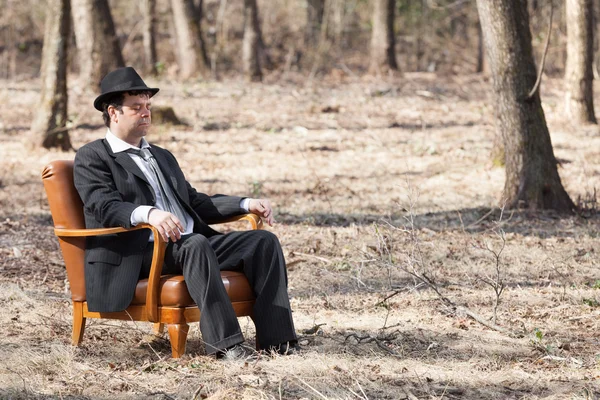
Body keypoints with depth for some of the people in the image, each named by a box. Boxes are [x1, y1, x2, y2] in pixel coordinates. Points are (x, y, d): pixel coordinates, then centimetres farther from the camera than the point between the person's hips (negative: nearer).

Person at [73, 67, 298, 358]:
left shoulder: (162, 157, 29)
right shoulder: (91, 158, 3)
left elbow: (195, 203, 28)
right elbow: (105, 207, -14)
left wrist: (246, 204, 12)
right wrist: (147, 214, -34)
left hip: (193, 245, 8)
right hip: (138, 253, -8)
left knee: (264, 240, -11)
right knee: (195, 244, -37)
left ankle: (274, 338, -20)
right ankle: (224, 342, -37)